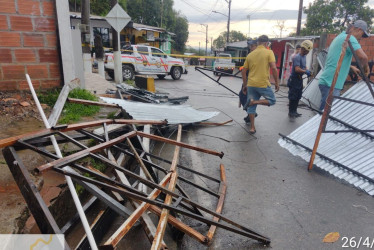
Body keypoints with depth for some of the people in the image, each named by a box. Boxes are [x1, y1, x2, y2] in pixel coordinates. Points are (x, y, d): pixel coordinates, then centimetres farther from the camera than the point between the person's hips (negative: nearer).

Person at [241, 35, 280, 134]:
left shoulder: (250, 54, 10)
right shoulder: (269, 52, -3)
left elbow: (243, 71, 11)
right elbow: (274, 68, -13)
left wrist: (245, 85, 19)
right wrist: (277, 82, -4)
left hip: (251, 84, 5)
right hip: (263, 84, -4)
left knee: (251, 107, 12)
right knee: (272, 100, 16)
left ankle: (252, 127, 14)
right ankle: (255, 102, -8)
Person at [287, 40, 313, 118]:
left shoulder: (304, 56, 11)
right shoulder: (297, 57, -18)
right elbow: (297, 69, -29)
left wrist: (307, 71, 3)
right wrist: (305, 71, -19)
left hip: (300, 79, 9)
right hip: (294, 79, -9)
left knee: (298, 97, 14)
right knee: (293, 97, -4)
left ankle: (294, 111, 24)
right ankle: (291, 112, 7)